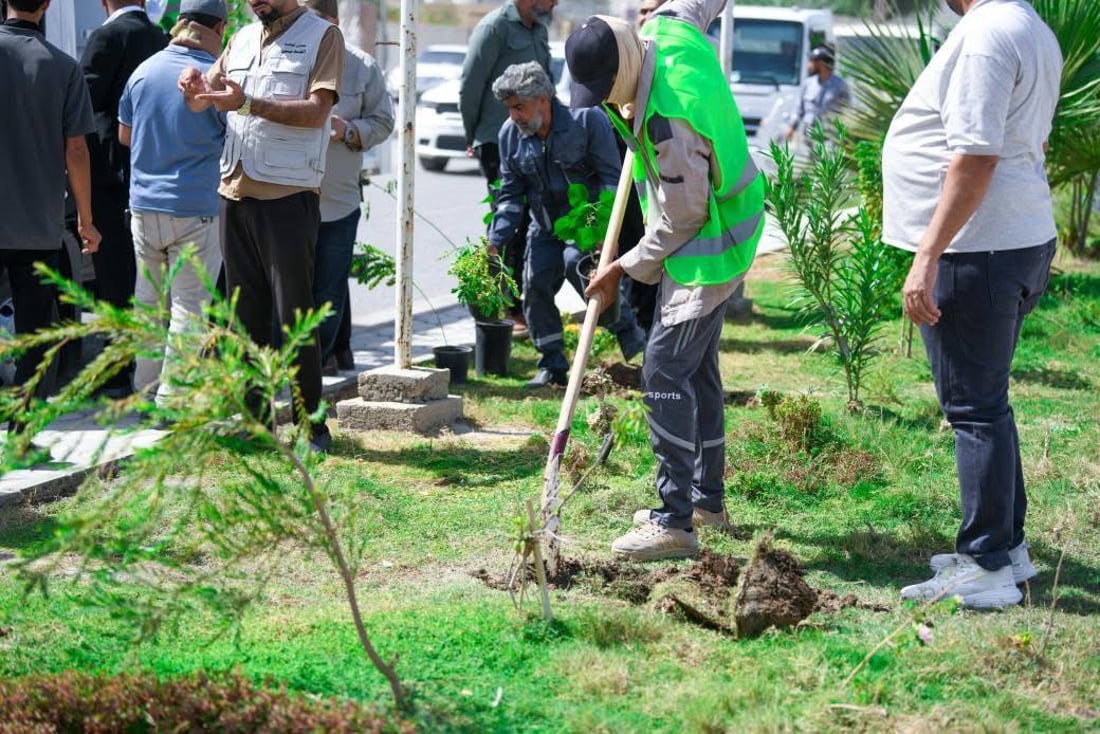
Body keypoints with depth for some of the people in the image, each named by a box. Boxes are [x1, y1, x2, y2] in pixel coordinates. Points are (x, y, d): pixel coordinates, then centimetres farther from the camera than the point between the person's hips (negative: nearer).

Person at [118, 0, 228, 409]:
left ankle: (144, 388, 23)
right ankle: (171, 398, 1)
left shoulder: (144, 71, 4)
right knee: (189, 306, 1)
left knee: (148, 300, 16)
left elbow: (125, 135, 16)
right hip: (195, 208, -5)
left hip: (143, 206, 5)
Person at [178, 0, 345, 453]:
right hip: (235, 193, 6)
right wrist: (194, 85, -11)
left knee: (294, 316, -3)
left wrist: (248, 103, -24)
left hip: (289, 197, -6)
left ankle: (311, 427, 5)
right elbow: (202, 102, 13)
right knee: (245, 314, 11)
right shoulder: (243, 40, 16)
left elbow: (316, 111, -14)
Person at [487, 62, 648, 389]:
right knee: (535, 285, -4)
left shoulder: (587, 120, -17)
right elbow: (510, 193, 5)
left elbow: (611, 178, -15)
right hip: (545, 226, 6)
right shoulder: (510, 134, -1)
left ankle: (627, 330, -18)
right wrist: (495, 240, -5)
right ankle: (553, 366, 10)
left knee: (575, 262, -31)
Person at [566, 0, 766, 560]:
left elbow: (680, 221, -23)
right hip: (727, 232, 10)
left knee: (665, 373, -11)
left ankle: (675, 523, -10)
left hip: (706, 251, -10)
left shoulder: (669, 122, -32)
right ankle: (707, 498, 30)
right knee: (698, 367, 18)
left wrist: (624, 269, -12)